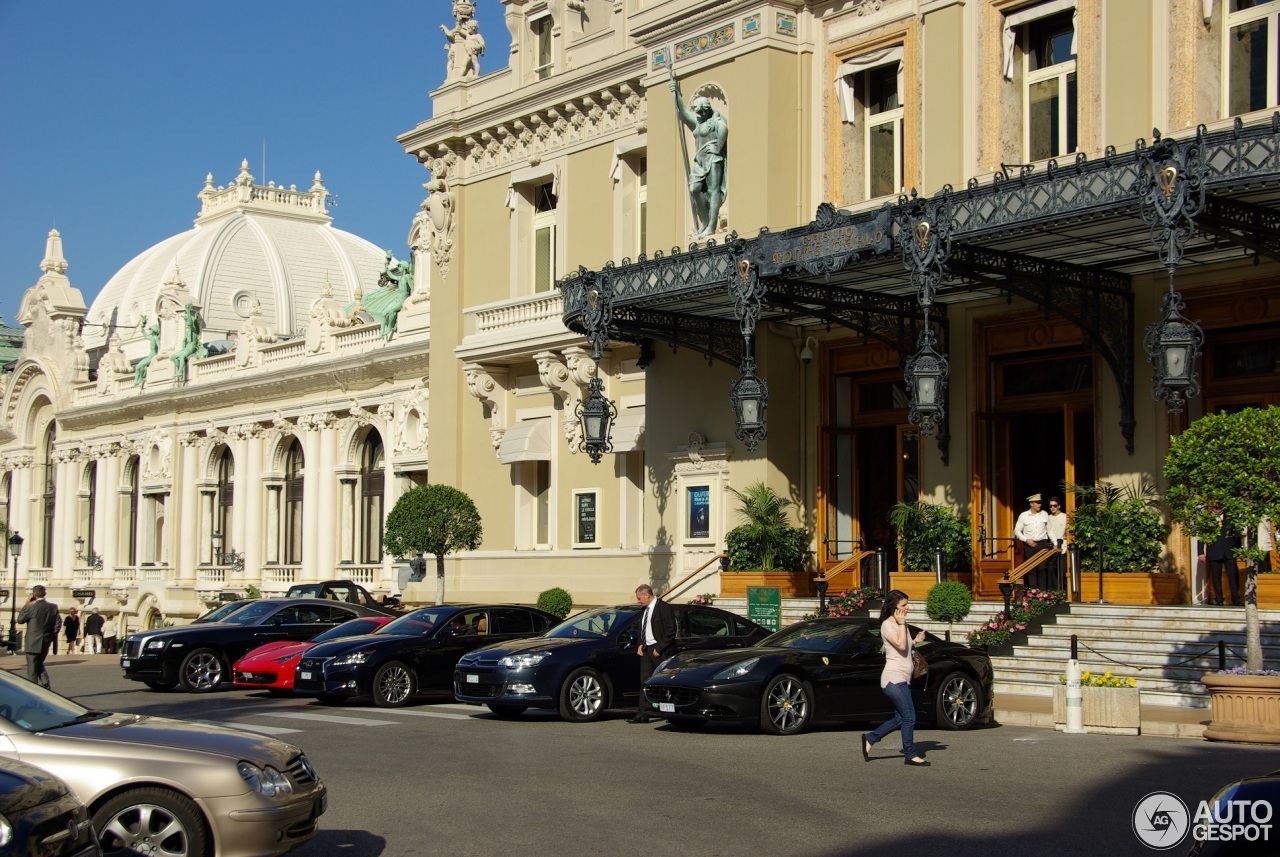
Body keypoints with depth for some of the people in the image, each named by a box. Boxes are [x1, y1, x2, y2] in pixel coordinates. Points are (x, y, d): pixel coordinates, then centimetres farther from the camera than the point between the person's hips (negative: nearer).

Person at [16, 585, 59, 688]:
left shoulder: (31, 607, -16)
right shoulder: (53, 607, -1)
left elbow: (20, 620, -2)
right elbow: (57, 624, 2)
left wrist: (26, 605, 2)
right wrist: (52, 637, 11)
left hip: (33, 643, -5)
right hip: (46, 643, 5)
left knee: (32, 669, 4)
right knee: (40, 664, 23)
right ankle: (45, 683, 5)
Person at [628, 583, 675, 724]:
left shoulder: (664, 608, -11)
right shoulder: (646, 609, 15)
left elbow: (671, 631, -15)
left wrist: (659, 649, -17)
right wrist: (640, 645, 8)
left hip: (659, 651, -8)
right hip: (646, 650, 8)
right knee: (645, 682, 4)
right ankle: (642, 714, 3)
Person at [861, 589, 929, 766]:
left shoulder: (901, 625, 17)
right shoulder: (887, 625, -10)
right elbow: (900, 645, -23)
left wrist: (915, 641, 8)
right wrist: (902, 624, -16)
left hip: (903, 679, 9)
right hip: (894, 678, -9)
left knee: (900, 719, 9)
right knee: (909, 718, -7)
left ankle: (870, 739, 19)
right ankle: (911, 755, 2)